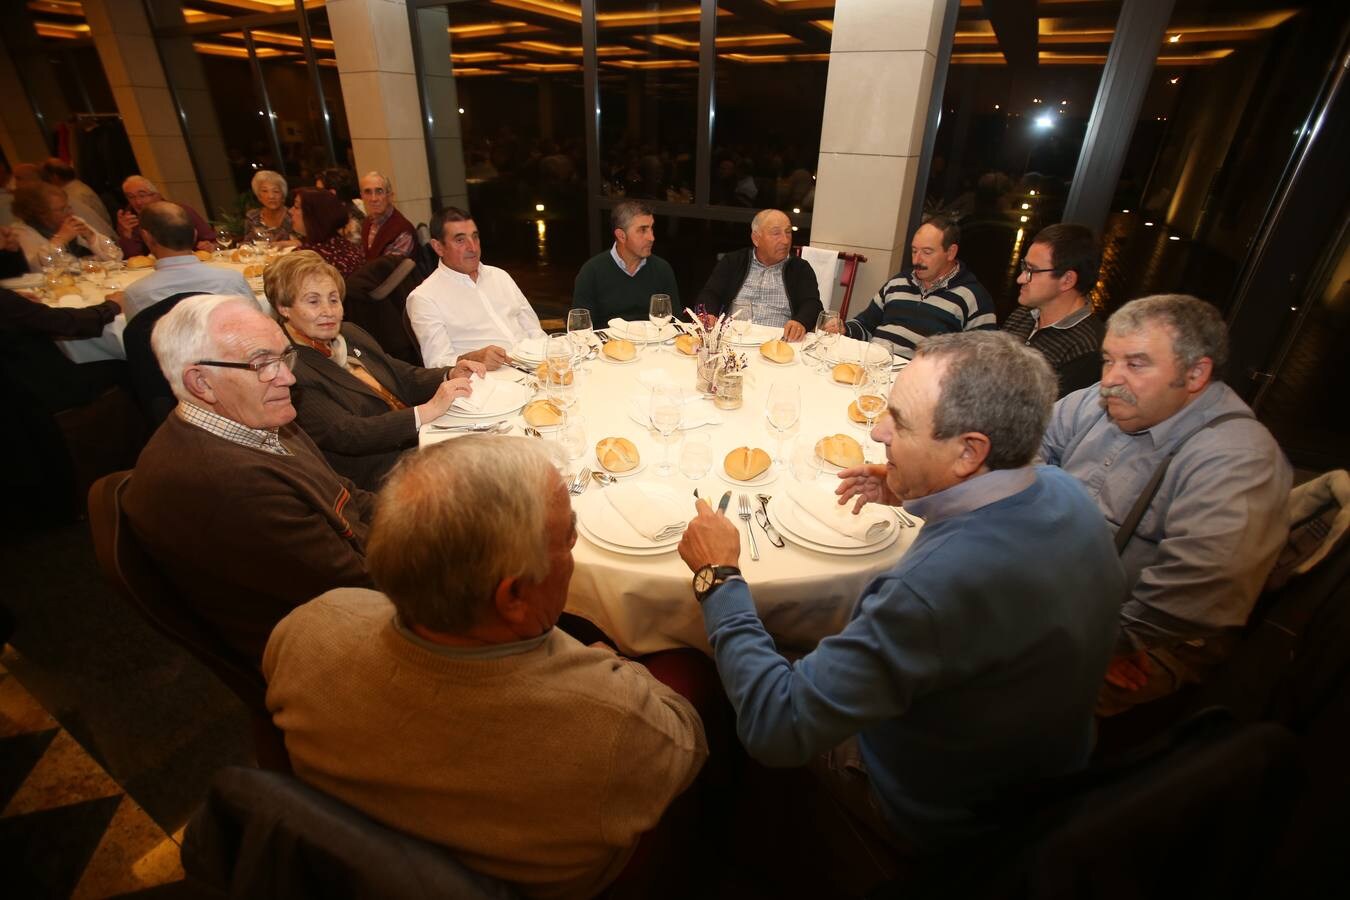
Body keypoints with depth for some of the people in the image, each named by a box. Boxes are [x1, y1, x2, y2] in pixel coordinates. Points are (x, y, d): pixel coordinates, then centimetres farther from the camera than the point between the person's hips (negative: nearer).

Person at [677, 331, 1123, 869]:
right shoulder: (1063, 491, -17)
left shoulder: (941, 584, -45)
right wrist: (914, 495, 2)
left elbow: (773, 730, -35)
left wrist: (719, 576, -27)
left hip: (940, 819, -6)